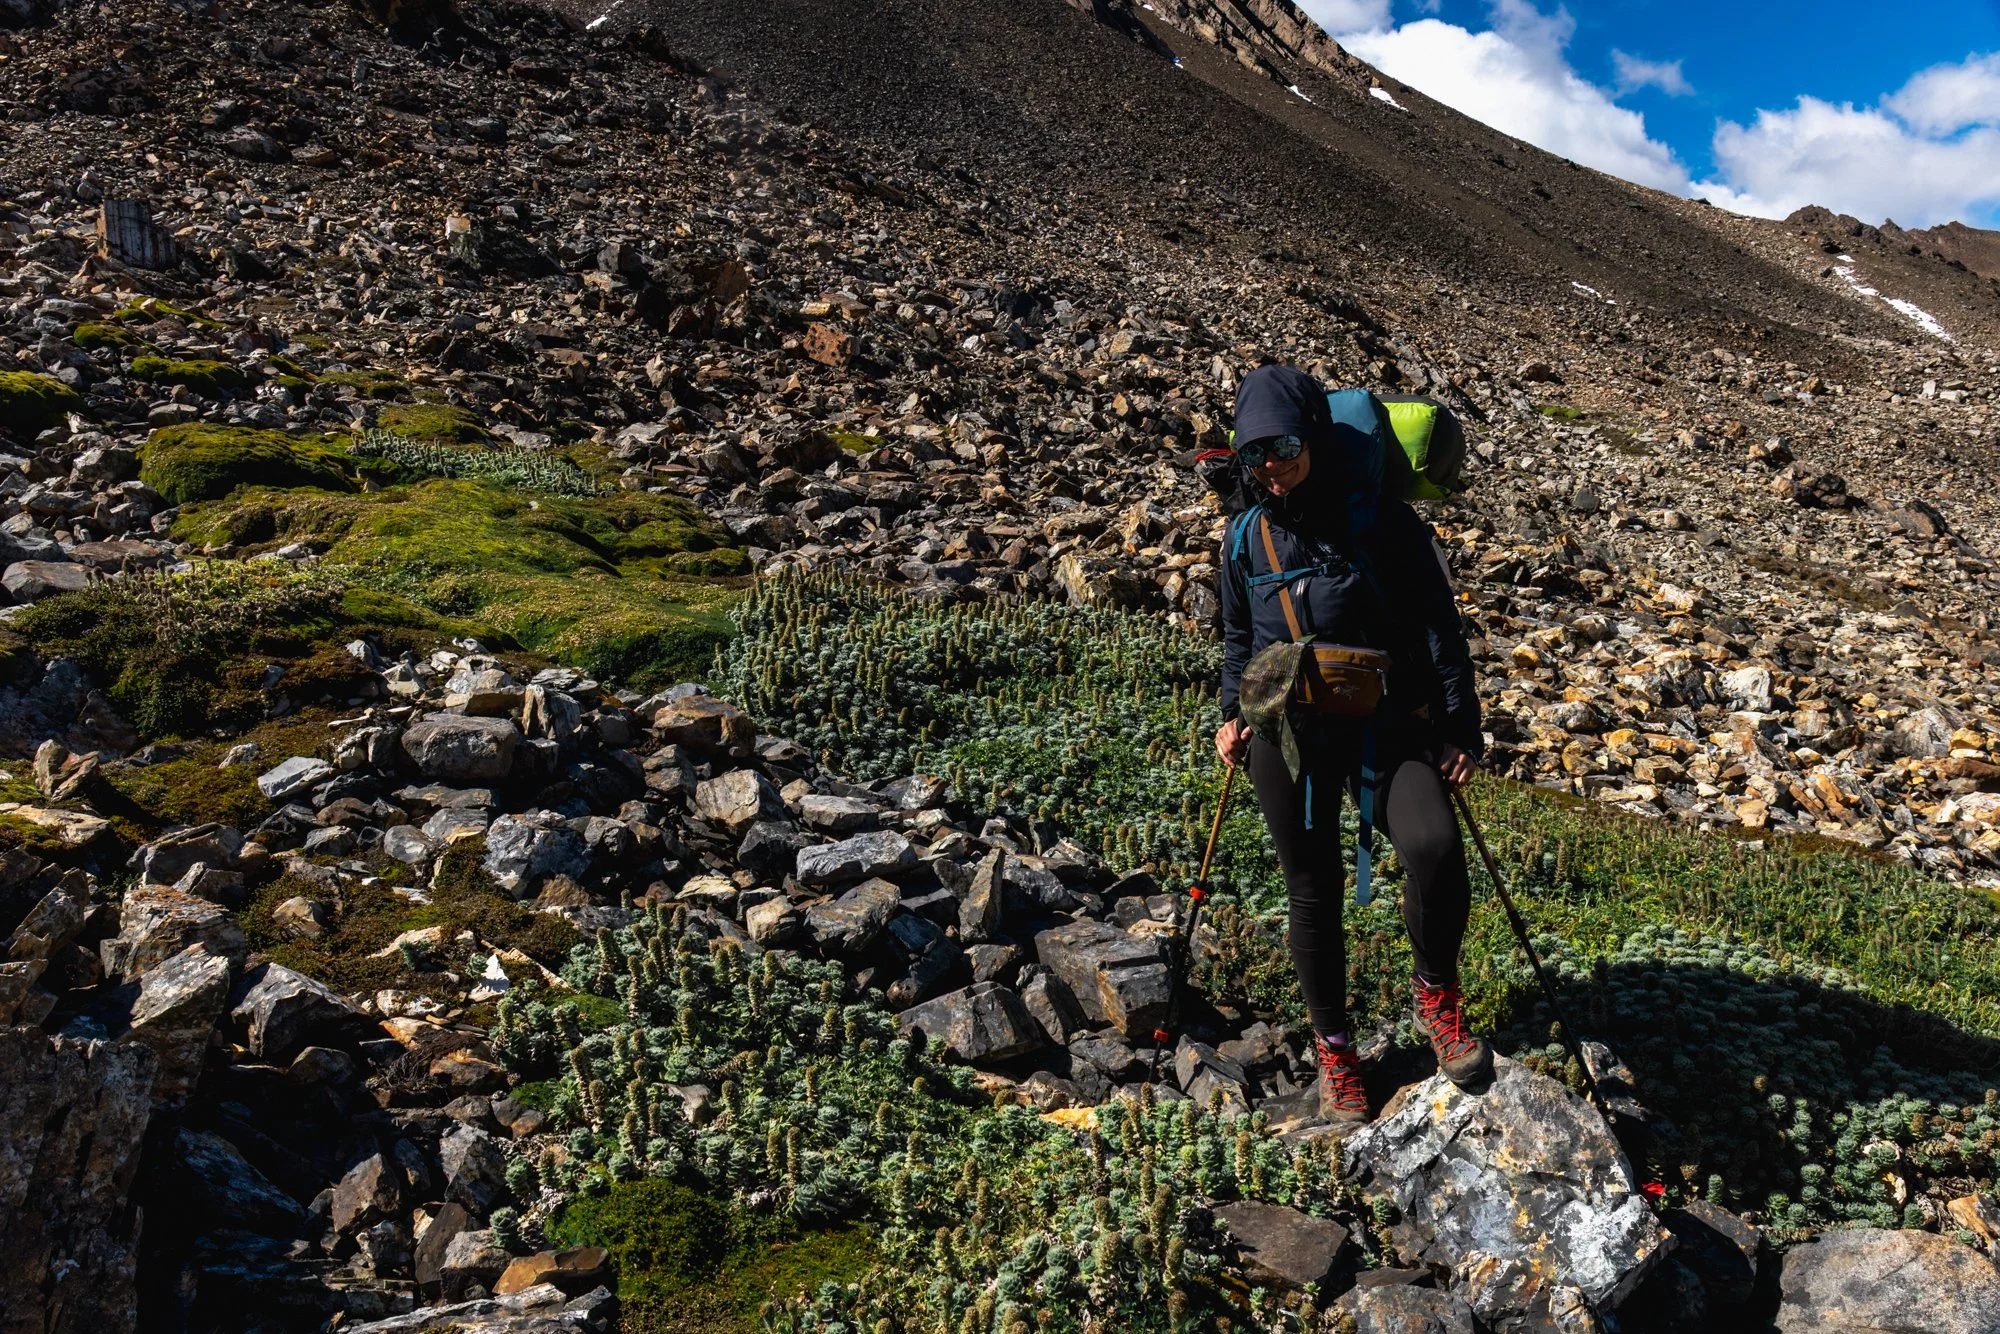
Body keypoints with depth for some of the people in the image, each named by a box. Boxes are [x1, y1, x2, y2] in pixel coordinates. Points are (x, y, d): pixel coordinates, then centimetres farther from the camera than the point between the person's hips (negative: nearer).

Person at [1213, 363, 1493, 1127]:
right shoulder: (1246, 537, 4)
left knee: (1434, 847, -28)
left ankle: (1436, 993, 1)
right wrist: (1233, 714, 6)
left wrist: (1460, 728, -6)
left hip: (1388, 723, -2)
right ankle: (1334, 1053, 28)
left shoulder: (1382, 521, -7)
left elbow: (1438, 624, -2)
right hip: (1287, 735, 3)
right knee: (1313, 895, 8)